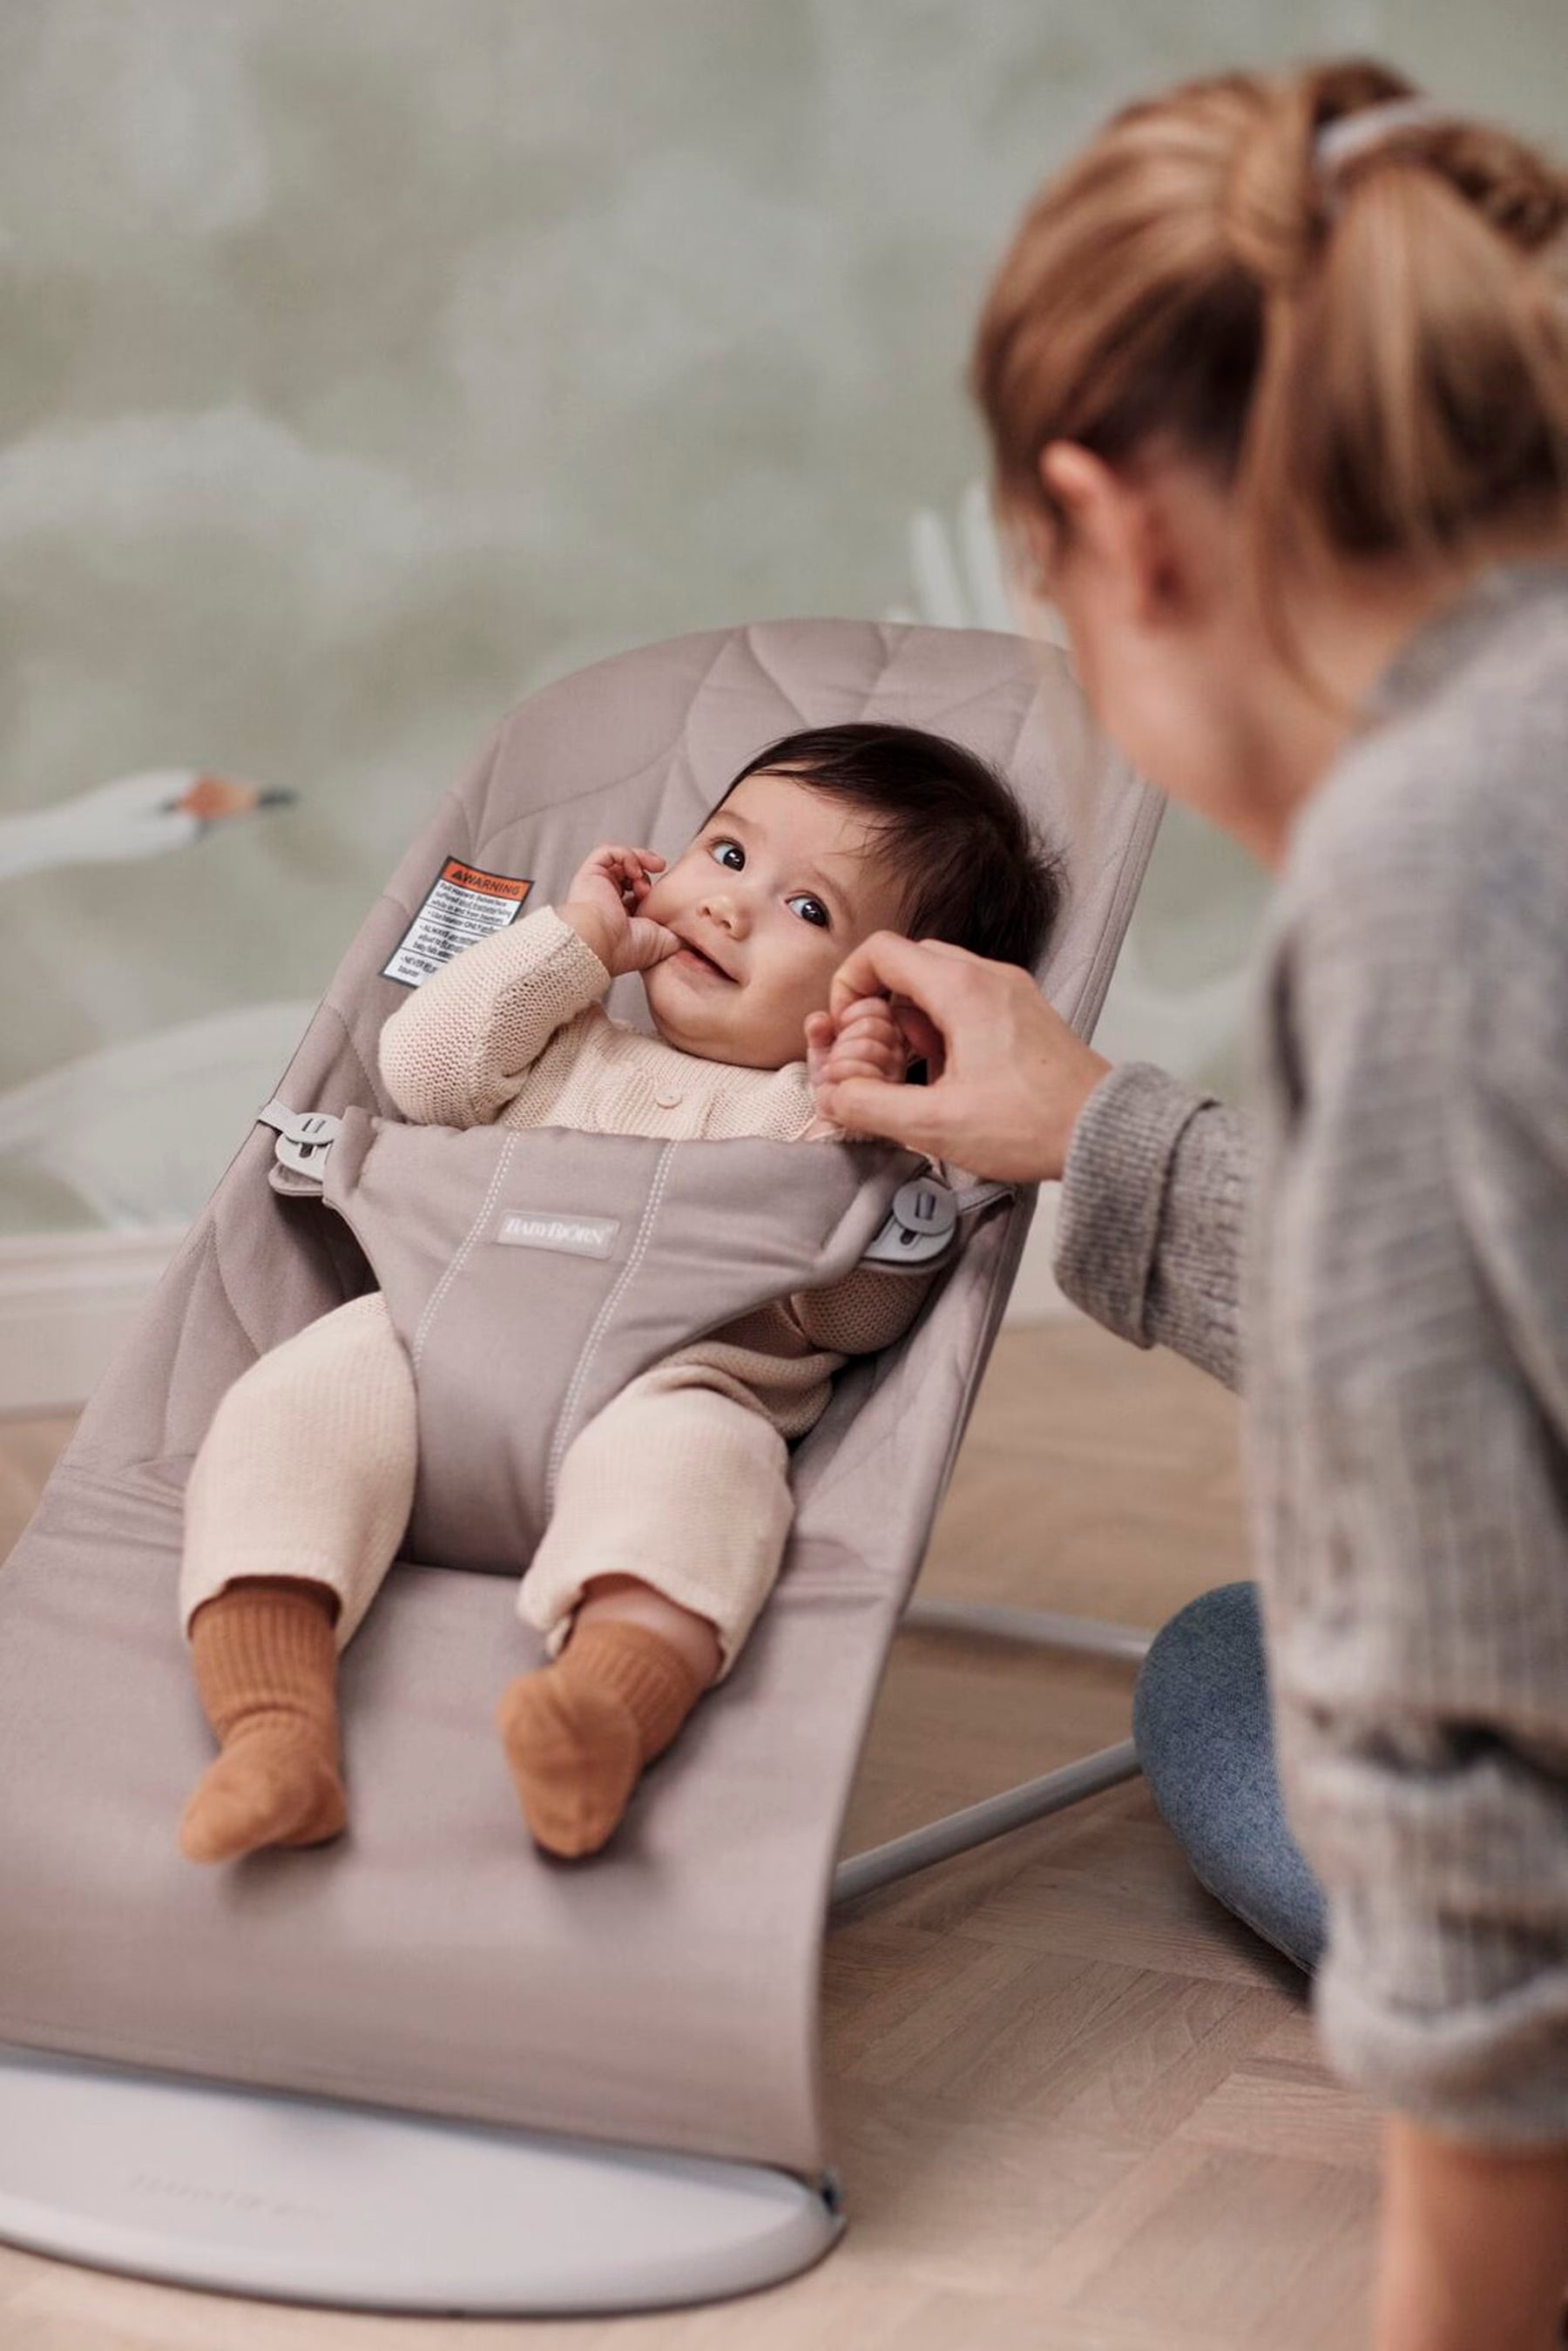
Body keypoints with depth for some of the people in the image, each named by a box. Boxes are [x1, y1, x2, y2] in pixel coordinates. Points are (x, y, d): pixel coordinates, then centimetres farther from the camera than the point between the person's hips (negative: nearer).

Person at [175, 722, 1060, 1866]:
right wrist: (577, 938, 17)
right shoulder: (576, 1035, 32)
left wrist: (851, 1133, -7)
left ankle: (603, 1715, -65)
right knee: (294, 1400, -26)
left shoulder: (854, 1116, 20)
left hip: (676, 1376, -3)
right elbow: (423, 1071, 17)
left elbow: (858, 1318, 6)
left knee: (692, 1454, -38)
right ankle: (275, 1732, -42)